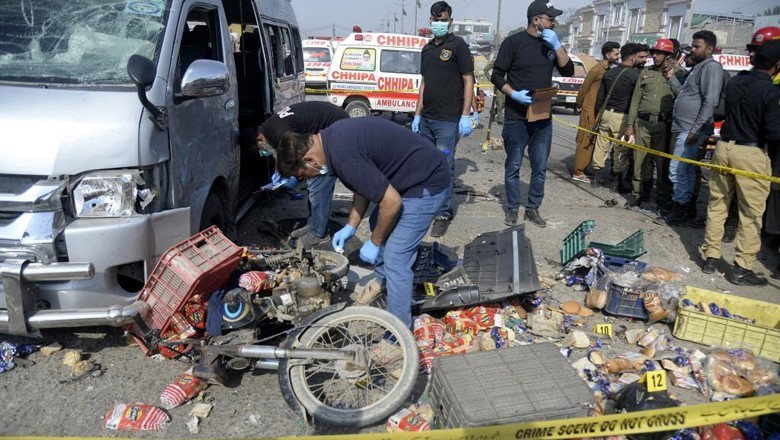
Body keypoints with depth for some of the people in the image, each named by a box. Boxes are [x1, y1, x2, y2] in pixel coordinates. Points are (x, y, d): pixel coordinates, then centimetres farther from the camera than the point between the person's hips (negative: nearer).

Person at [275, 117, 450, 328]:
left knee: (395, 258, -6)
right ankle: (382, 280, 48)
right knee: (378, 224, 26)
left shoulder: (344, 156, -28)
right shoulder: (333, 138, 3)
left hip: (427, 183, -10)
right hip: (414, 174, 10)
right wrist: (351, 226, 12)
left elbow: (392, 202, -24)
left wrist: (374, 242, -10)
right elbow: (366, 183, 15)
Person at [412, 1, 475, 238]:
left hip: (448, 120, -6)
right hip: (426, 119, 7)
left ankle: (443, 214, 5)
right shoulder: (427, 49, 15)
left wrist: (466, 115, -14)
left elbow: (468, 81, -7)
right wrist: (417, 114, 15)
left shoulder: (458, 45, -3)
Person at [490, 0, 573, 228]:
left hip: (543, 117, 5)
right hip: (516, 117, -5)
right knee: (513, 166, 4)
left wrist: (557, 45, -9)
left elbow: (568, 71, 2)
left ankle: (533, 209, 20)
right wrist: (513, 94, -20)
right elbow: (497, 76, -5)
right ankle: (512, 208, 17)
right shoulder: (514, 42, -5)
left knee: (540, 168, 8)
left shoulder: (551, 44, 10)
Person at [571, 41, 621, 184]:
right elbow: (584, 89, -9)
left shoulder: (609, 70, 10)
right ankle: (578, 173, 0)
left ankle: (582, 169, 20)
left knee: (592, 142, 12)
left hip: (600, 112, 8)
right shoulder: (597, 70, -15)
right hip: (590, 111, -8)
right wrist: (579, 105, 2)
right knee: (585, 142, -5)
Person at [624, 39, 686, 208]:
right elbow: (635, 99, 12)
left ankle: (663, 197, 9)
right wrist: (630, 124, 9)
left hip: (664, 124, -3)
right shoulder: (646, 72, 14)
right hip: (643, 122, 3)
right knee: (640, 160, 6)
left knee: (663, 162, 0)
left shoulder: (678, 73, 4)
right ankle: (638, 193, 16)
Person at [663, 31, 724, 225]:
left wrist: (696, 129, -23)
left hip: (691, 130, -10)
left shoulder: (712, 67, -11)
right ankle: (685, 206, 24)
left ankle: (680, 208, 1)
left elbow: (710, 102, -19)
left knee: (677, 169, -9)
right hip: (682, 128, 10)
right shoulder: (697, 67, 20)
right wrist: (671, 78, 18)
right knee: (685, 170, 15)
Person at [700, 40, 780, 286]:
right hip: (751, 153, -6)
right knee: (751, 213, 3)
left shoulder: (734, 82, 4)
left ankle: (711, 258, 18)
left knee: (717, 204, 13)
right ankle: (741, 268, 7)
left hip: (724, 146, 6)